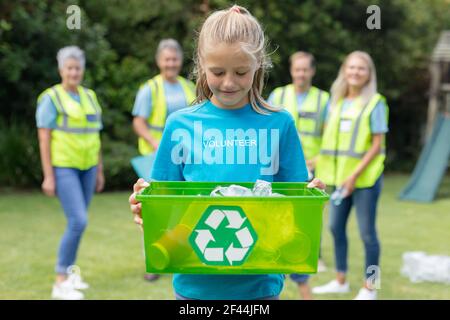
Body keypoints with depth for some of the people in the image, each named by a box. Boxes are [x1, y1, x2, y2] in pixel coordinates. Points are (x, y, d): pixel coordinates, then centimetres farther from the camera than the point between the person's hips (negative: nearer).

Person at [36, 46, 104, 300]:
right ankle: (61, 283, -10)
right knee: (78, 222, -16)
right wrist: (48, 176, -14)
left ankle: (68, 271, 25)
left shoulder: (90, 97, 11)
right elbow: (44, 139, -10)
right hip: (63, 167, -6)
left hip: (87, 167, 6)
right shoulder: (51, 98, -7)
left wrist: (100, 171, 15)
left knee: (78, 222, 11)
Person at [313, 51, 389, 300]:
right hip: (340, 176, 6)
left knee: (367, 233, -1)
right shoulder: (336, 101, 9)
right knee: (336, 227, 12)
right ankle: (340, 281, 26)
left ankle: (369, 288, 9)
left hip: (365, 178, -6)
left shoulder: (375, 103, -7)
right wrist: (322, 167, 4)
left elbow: (377, 145, -10)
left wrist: (355, 174, -17)